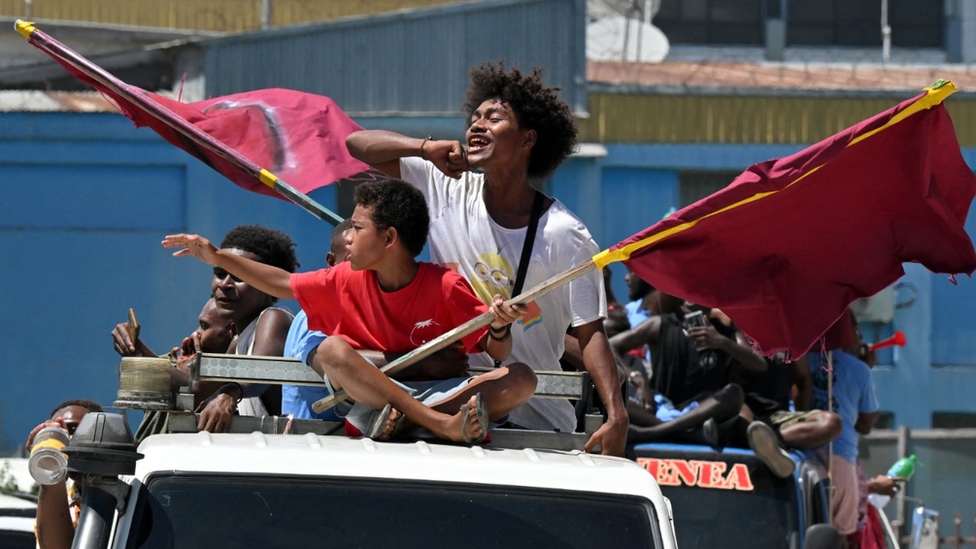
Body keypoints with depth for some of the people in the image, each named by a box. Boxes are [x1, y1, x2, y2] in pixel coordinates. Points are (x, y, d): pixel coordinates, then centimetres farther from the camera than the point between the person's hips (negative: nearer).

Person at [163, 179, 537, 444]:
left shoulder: (446, 287, -7)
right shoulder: (346, 281, 4)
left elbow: (497, 354, -9)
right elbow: (283, 284, 18)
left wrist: (500, 327, -31)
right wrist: (218, 257, 16)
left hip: (437, 393, -2)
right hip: (366, 397, 2)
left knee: (521, 380, -26)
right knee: (331, 350, -28)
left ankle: (404, 422, -44)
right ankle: (442, 425, -44)